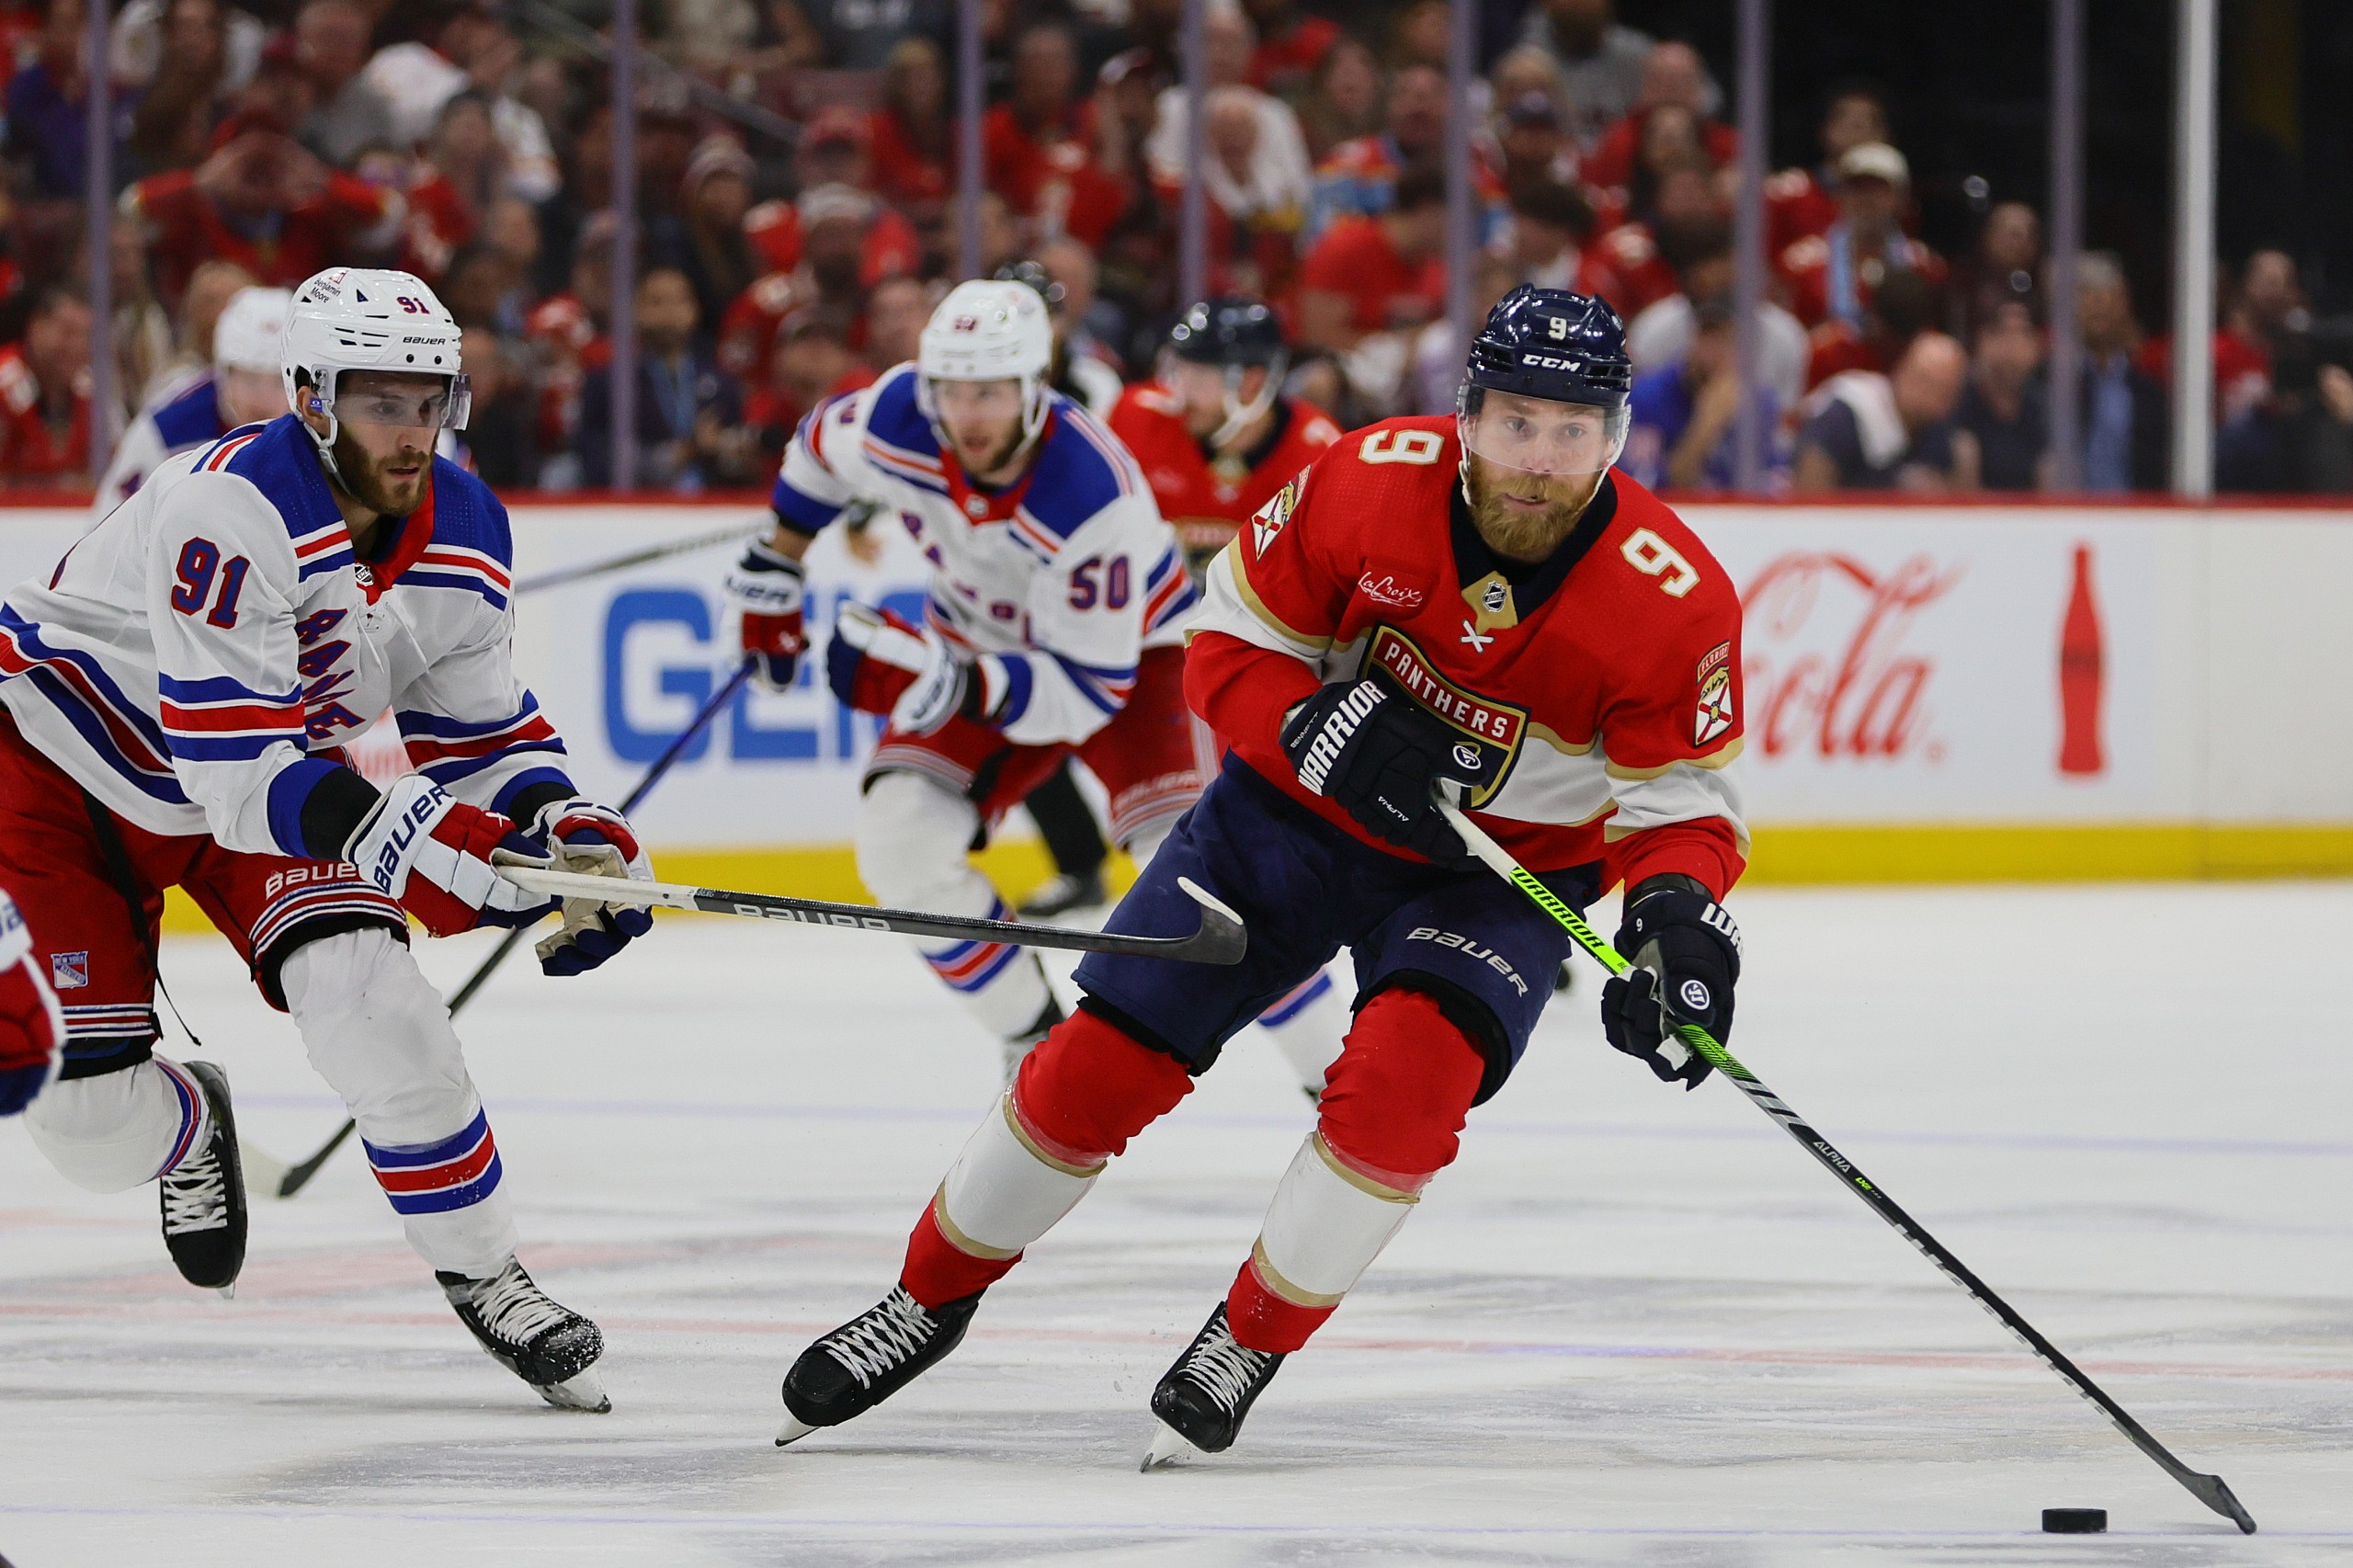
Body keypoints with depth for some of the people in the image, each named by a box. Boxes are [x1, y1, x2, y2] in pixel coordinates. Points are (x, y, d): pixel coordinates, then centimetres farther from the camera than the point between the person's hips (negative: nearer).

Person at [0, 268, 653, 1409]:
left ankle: (480, 1272, -4)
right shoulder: (231, 512, -35)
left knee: (368, 997, -19)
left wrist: (564, 825, -20)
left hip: (270, 769, 5)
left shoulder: (464, 534, -11)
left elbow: (483, 735, 0)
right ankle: (186, 1128, 31)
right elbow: (233, 767, -38)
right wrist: (399, 837, -47)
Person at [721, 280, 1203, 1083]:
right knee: (899, 841, -15)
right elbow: (821, 450, 3)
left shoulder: (1095, 497, -38)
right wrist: (772, 568, 11)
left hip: (1132, 653, -5)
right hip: (981, 648, 5)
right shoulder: (897, 419, -23)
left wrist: (961, 687, -51)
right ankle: (1039, 1046, 3)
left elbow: (1087, 690, -37)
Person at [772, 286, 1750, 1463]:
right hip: (1303, 808, 1)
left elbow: (1682, 801, -15)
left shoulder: (1673, 600, -24)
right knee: (1107, 1055, -3)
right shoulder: (1369, 484, -21)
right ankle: (933, 1297, 20)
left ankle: (1252, 1343, -8)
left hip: (1505, 868, -1)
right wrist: (1324, 729, -30)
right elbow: (1230, 649, -11)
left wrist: (1678, 912, -37)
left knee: (1414, 1061, -29)